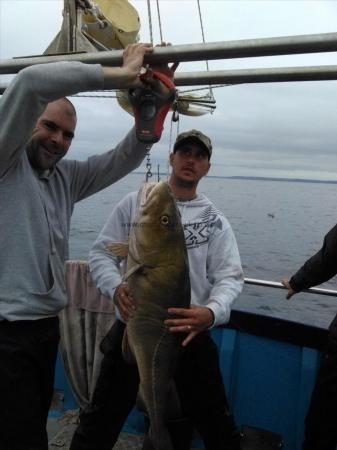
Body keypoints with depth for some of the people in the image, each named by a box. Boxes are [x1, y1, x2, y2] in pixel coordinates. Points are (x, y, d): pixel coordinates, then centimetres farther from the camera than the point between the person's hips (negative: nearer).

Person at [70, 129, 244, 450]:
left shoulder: (215, 221, 2)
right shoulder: (134, 203, 2)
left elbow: (230, 277, -5)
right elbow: (101, 253, 1)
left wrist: (212, 312, -26)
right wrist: (116, 287, -21)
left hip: (190, 336, 1)